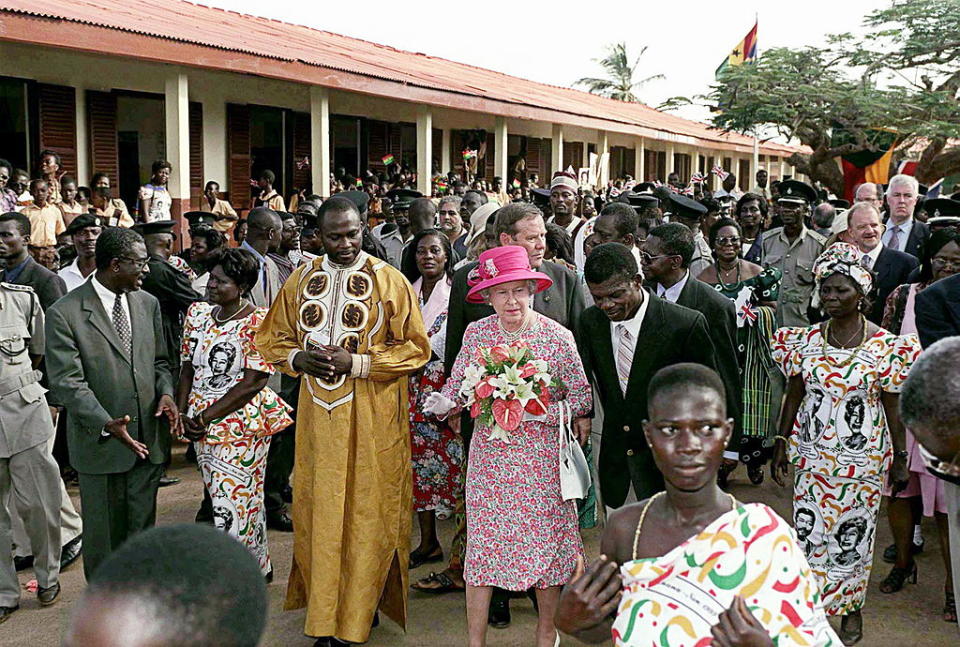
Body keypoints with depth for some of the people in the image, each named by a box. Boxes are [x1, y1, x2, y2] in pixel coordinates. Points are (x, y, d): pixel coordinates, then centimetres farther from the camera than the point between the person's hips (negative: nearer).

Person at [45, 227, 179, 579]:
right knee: (103, 538, 10)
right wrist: (106, 425, -28)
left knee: (142, 532, 15)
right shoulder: (65, 313, -13)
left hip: (148, 439, 5)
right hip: (100, 442, -4)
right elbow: (67, 383, -16)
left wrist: (165, 391, -7)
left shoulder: (148, 303, 5)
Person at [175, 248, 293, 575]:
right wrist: (183, 413, -2)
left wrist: (205, 417, -16)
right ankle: (259, 567, 32)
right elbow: (187, 366, 12)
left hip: (242, 423, -7)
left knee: (234, 503, -7)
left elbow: (255, 381, -17)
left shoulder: (257, 321, -13)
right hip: (201, 425, 7)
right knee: (220, 497, 16)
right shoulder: (198, 313, 8)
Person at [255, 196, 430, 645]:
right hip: (318, 414, 3)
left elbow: (415, 347, -5)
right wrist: (298, 358, -8)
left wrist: (356, 363, -15)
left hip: (373, 418, -3)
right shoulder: (300, 280, 7)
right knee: (319, 509, 8)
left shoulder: (389, 280, -4)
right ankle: (324, 611, 24)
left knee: (367, 510, 2)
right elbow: (272, 338, 14)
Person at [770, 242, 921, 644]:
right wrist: (781, 443, 6)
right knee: (810, 532, 4)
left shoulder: (885, 346, -8)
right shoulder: (805, 341, -1)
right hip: (812, 455, 2)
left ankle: (851, 606, 31)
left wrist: (900, 458, -1)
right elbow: (793, 396, 6)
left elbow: (892, 407, -3)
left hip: (862, 459, -2)